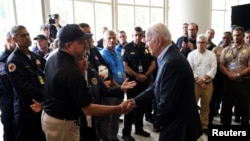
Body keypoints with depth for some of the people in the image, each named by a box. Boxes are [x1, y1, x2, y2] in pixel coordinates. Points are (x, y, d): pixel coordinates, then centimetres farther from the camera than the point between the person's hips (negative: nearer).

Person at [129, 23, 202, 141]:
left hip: (179, 124, -9)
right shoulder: (169, 57, 4)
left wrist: (158, 121, -8)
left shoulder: (172, 62, -28)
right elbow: (156, 87, 10)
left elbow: (167, 102, -27)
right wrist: (136, 101, 8)